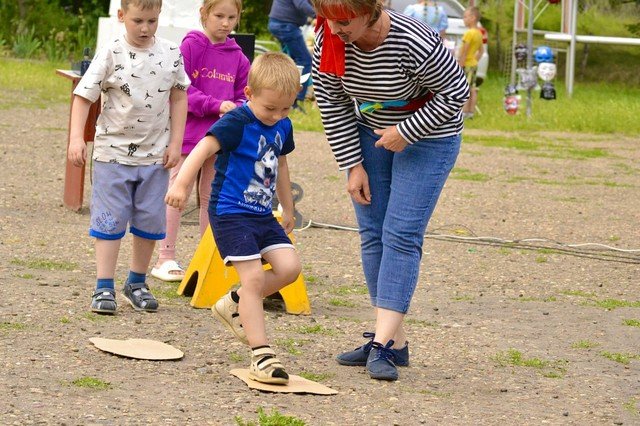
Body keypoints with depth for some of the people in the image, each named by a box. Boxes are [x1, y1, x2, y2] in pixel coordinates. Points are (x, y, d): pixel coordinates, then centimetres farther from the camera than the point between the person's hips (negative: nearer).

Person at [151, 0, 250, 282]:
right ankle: (166, 259, 6)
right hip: (190, 130, -5)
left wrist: (236, 110, -10)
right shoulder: (191, 46, -8)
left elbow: (241, 96, 12)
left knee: (211, 197, 12)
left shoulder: (237, 57, 7)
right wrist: (215, 105, -21)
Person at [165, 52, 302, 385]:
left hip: (263, 214, 7)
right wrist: (181, 183, -46)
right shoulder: (237, 123, -16)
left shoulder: (282, 126, 8)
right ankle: (261, 355, -10)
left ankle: (235, 305, 16)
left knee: (288, 267, -6)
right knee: (252, 277, -13)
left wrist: (287, 208, 34)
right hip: (230, 213, -7)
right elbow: (205, 146, -31)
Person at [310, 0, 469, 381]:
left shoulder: (414, 43, -32)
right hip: (371, 134, 6)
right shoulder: (329, 41, -15)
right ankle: (396, 340, 8)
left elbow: (456, 92, -20)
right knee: (373, 235, 2)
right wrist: (353, 165, -3)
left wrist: (406, 132, -20)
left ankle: (383, 344, -18)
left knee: (401, 236, -14)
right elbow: (331, 103, -2)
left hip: (427, 138, -6)